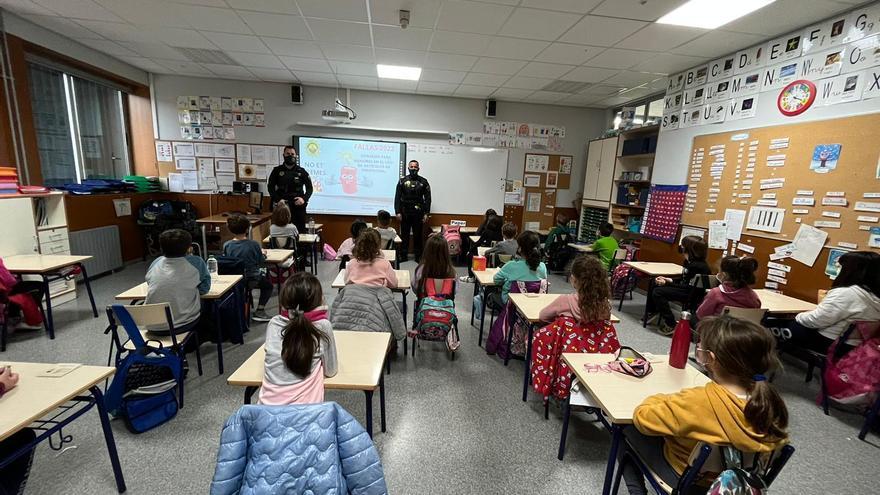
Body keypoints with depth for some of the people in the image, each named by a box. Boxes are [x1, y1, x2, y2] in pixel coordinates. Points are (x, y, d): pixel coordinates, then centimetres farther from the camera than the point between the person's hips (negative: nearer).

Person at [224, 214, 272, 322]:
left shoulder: (226, 245, -9)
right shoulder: (254, 244, -18)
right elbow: (261, 262, -6)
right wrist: (263, 254, 14)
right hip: (251, 279, -4)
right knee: (268, 285, 24)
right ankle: (259, 311, 13)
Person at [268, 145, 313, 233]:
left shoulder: (301, 171, 8)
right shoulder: (277, 171, 8)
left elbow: (309, 188, 8)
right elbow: (271, 187, 7)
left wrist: (304, 199, -9)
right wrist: (278, 200, -9)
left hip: (298, 206, 0)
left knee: (300, 231, 0)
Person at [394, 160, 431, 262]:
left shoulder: (423, 182, 4)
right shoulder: (403, 181, 4)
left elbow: (427, 198, 3)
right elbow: (397, 197, 2)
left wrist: (426, 213, -4)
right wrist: (398, 212, -6)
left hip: (418, 214, 0)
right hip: (405, 213, 0)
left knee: (418, 236, 4)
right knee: (404, 235, 5)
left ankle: (418, 256, 14)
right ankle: (403, 256, 14)